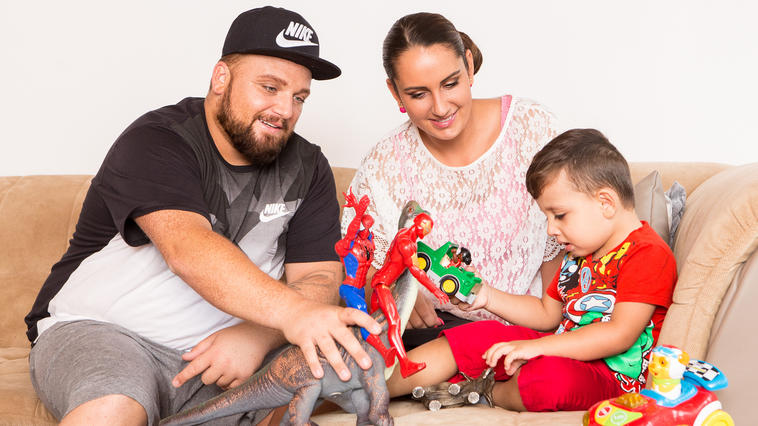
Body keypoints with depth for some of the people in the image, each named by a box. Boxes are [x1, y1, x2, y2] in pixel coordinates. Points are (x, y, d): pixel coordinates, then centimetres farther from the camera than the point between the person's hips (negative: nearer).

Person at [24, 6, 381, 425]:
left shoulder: (307, 168, 5)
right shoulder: (154, 143, -13)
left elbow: (320, 278, -2)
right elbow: (187, 249, -31)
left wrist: (256, 336, -23)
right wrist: (292, 312, -45)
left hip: (224, 350, 5)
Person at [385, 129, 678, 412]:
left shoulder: (648, 254, -16)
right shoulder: (579, 254, 15)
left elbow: (620, 335, -25)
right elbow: (547, 314, 24)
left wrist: (536, 346, -28)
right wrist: (488, 297, 10)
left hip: (610, 375, -9)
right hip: (563, 351, 9)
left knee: (550, 376, -40)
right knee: (472, 337, -1)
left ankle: (489, 393, -7)